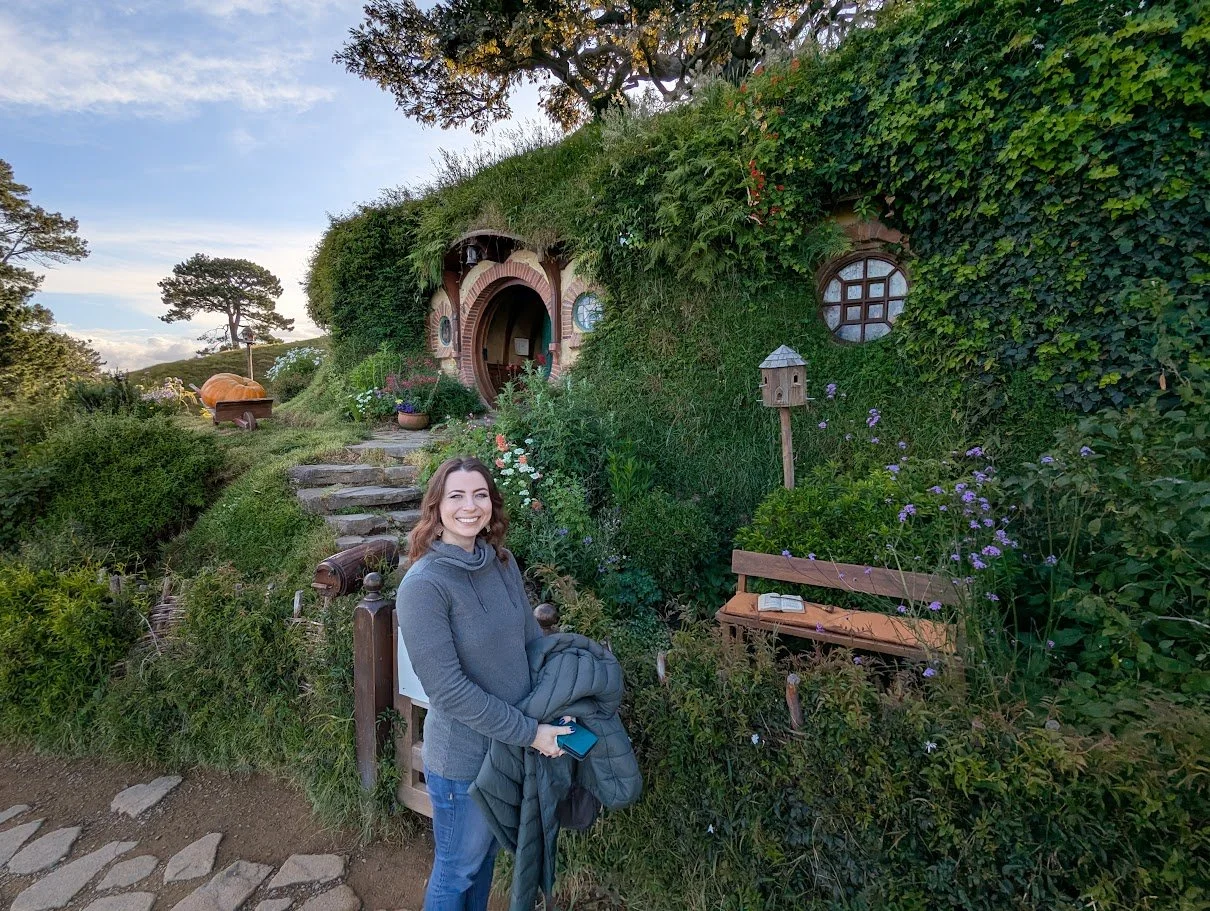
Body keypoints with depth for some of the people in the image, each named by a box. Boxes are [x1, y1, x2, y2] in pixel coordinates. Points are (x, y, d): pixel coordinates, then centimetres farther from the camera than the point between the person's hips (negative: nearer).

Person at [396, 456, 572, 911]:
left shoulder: (502, 561, -5)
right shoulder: (423, 585, -25)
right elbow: (448, 689, -25)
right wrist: (529, 732, -21)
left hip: (512, 741, 6)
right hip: (464, 756, -6)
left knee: (486, 852, 29)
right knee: (457, 870, 19)